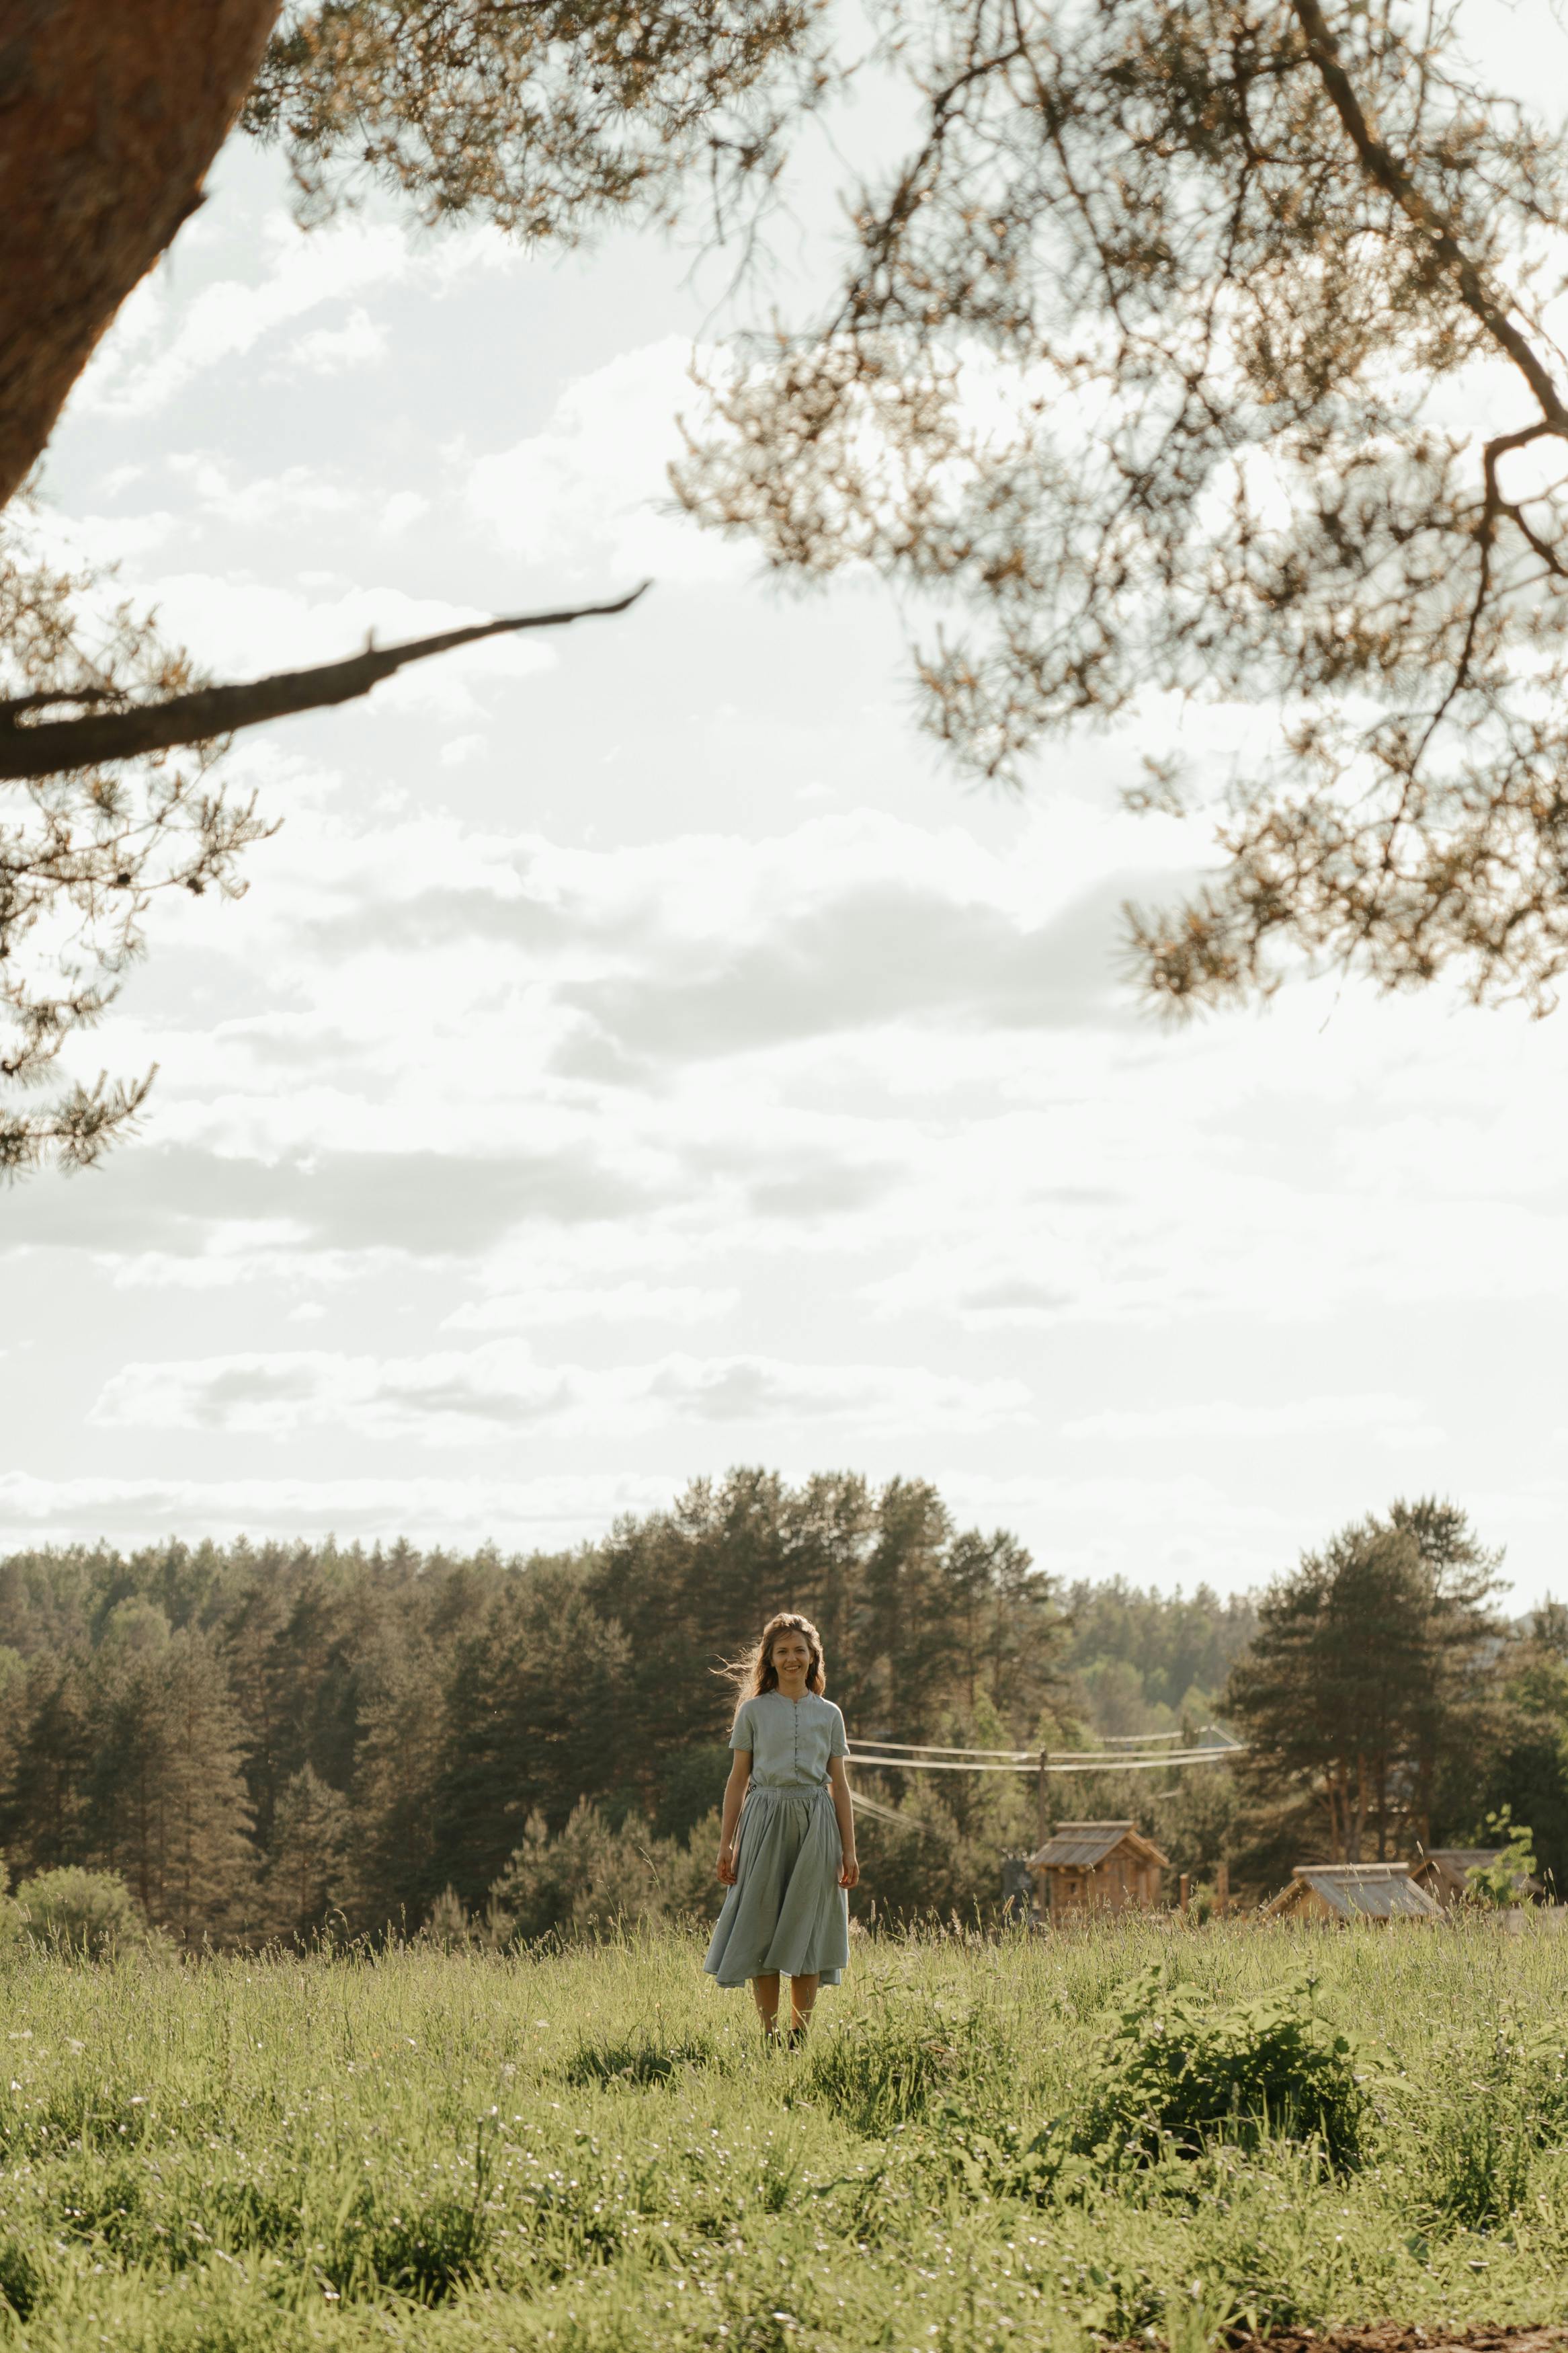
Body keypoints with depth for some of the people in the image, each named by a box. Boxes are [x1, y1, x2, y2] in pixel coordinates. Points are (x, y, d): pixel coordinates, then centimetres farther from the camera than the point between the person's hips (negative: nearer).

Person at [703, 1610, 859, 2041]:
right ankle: (770, 2038, 3)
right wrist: (726, 1844, 1)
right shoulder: (753, 1711, 6)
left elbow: (839, 1785, 10)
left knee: (808, 1931, 2)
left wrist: (849, 1849, 5)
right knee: (761, 1928, -3)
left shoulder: (829, 1714, 10)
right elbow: (738, 1779, 6)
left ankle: (800, 2037, 9)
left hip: (816, 1825, 1)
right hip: (765, 1819, -1)